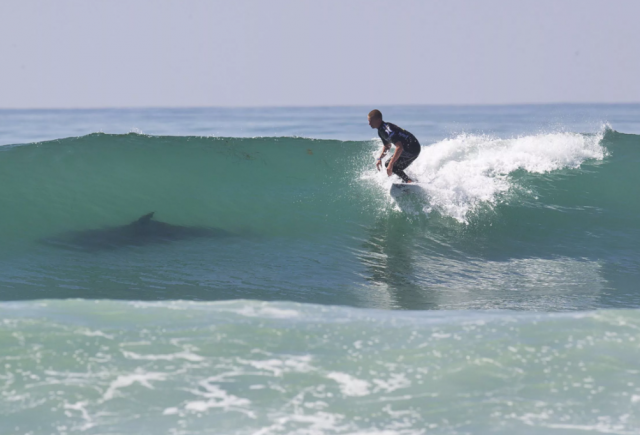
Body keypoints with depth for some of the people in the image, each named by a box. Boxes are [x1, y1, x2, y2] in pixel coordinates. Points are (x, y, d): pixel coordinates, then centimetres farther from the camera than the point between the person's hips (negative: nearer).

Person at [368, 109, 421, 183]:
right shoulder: (381, 131, 7)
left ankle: (410, 182, -14)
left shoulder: (387, 129, -25)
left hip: (413, 149, -10)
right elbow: (387, 145, 25)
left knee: (390, 165, -12)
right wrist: (379, 158, 11)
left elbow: (399, 147, -32)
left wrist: (390, 164, -34)